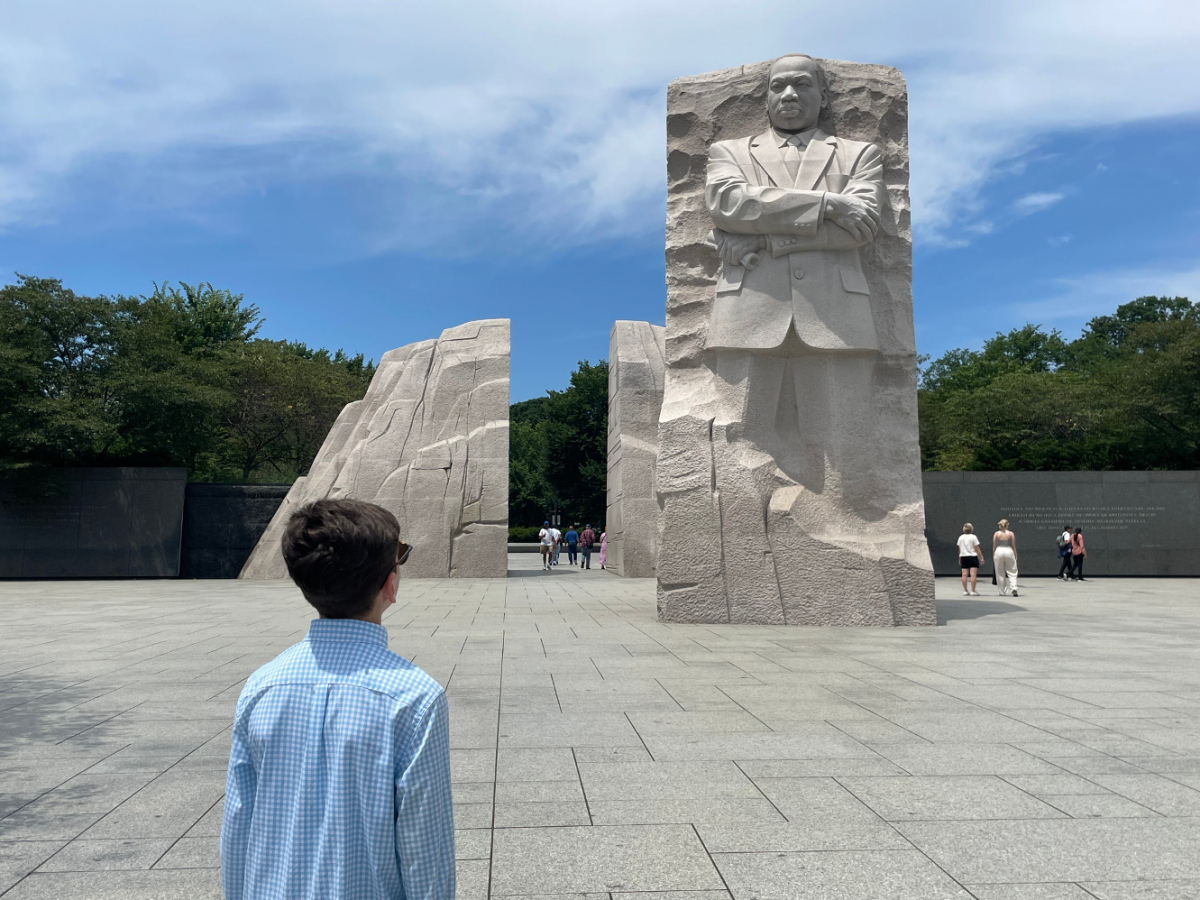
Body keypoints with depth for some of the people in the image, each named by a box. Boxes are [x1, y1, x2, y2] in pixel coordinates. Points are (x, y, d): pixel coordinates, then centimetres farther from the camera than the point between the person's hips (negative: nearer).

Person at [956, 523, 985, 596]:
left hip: (963, 557, 5)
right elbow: (977, 549, -6)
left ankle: (965, 591, 4)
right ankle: (973, 591, -8)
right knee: (973, 574, -5)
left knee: (964, 574, 2)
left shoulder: (960, 537, 9)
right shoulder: (973, 537, -5)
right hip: (972, 557, -5)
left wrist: (959, 559, 20)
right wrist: (982, 558, -1)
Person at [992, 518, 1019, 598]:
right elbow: (1013, 546, 1)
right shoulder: (1011, 534, 0)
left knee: (1000, 573, 7)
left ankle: (1003, 591, 10)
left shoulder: (996, 534, 1)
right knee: (1012, 572, 5)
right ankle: (1014, 589, -12)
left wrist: (993, 555, 11)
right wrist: (1015, 555, 9)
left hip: (999, 552, 1)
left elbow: (994, 546, 3)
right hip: (1009, 552, -1)